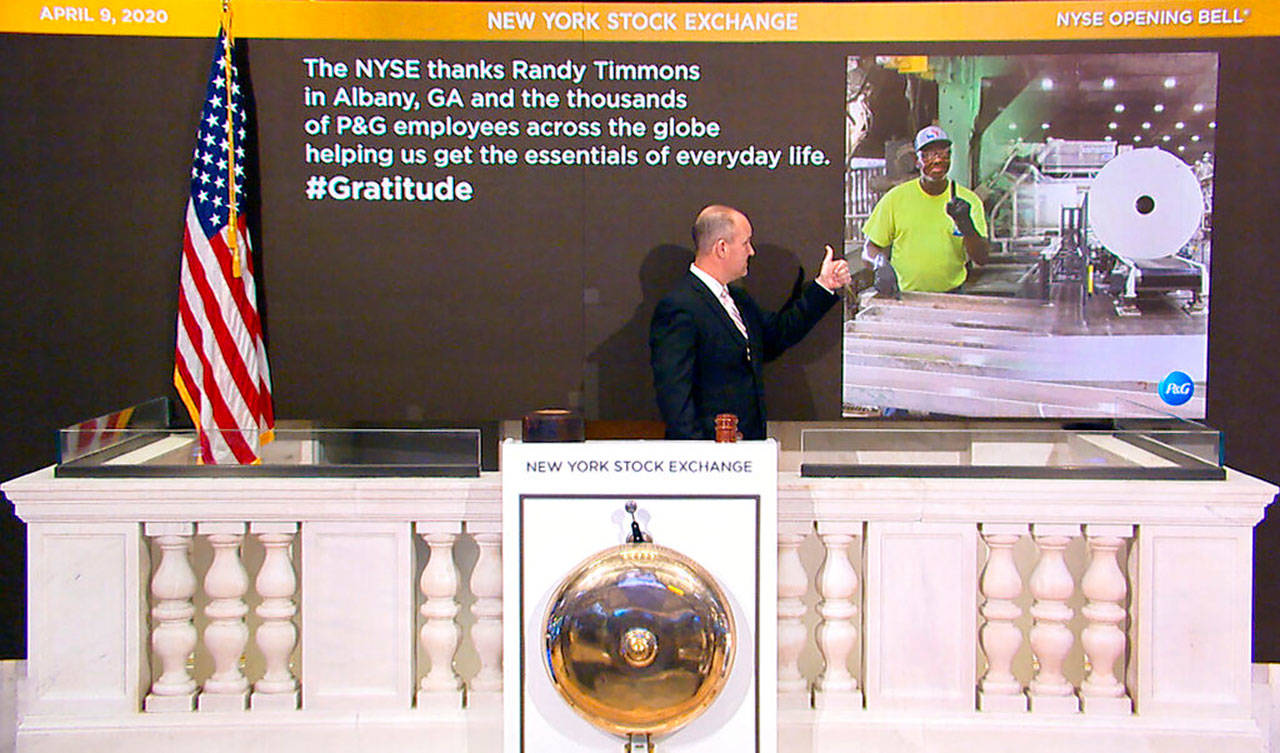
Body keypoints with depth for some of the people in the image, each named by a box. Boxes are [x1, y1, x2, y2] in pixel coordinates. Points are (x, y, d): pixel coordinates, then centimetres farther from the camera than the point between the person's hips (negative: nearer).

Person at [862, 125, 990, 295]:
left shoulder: (969, 200, 8)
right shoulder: (895, 198, 5)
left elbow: (981, 259, 1)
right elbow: (870, 248, 8)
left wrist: (965, 224, -15)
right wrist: (881, 265, -14)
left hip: (951, 298, 1)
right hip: (903, 297, -1)